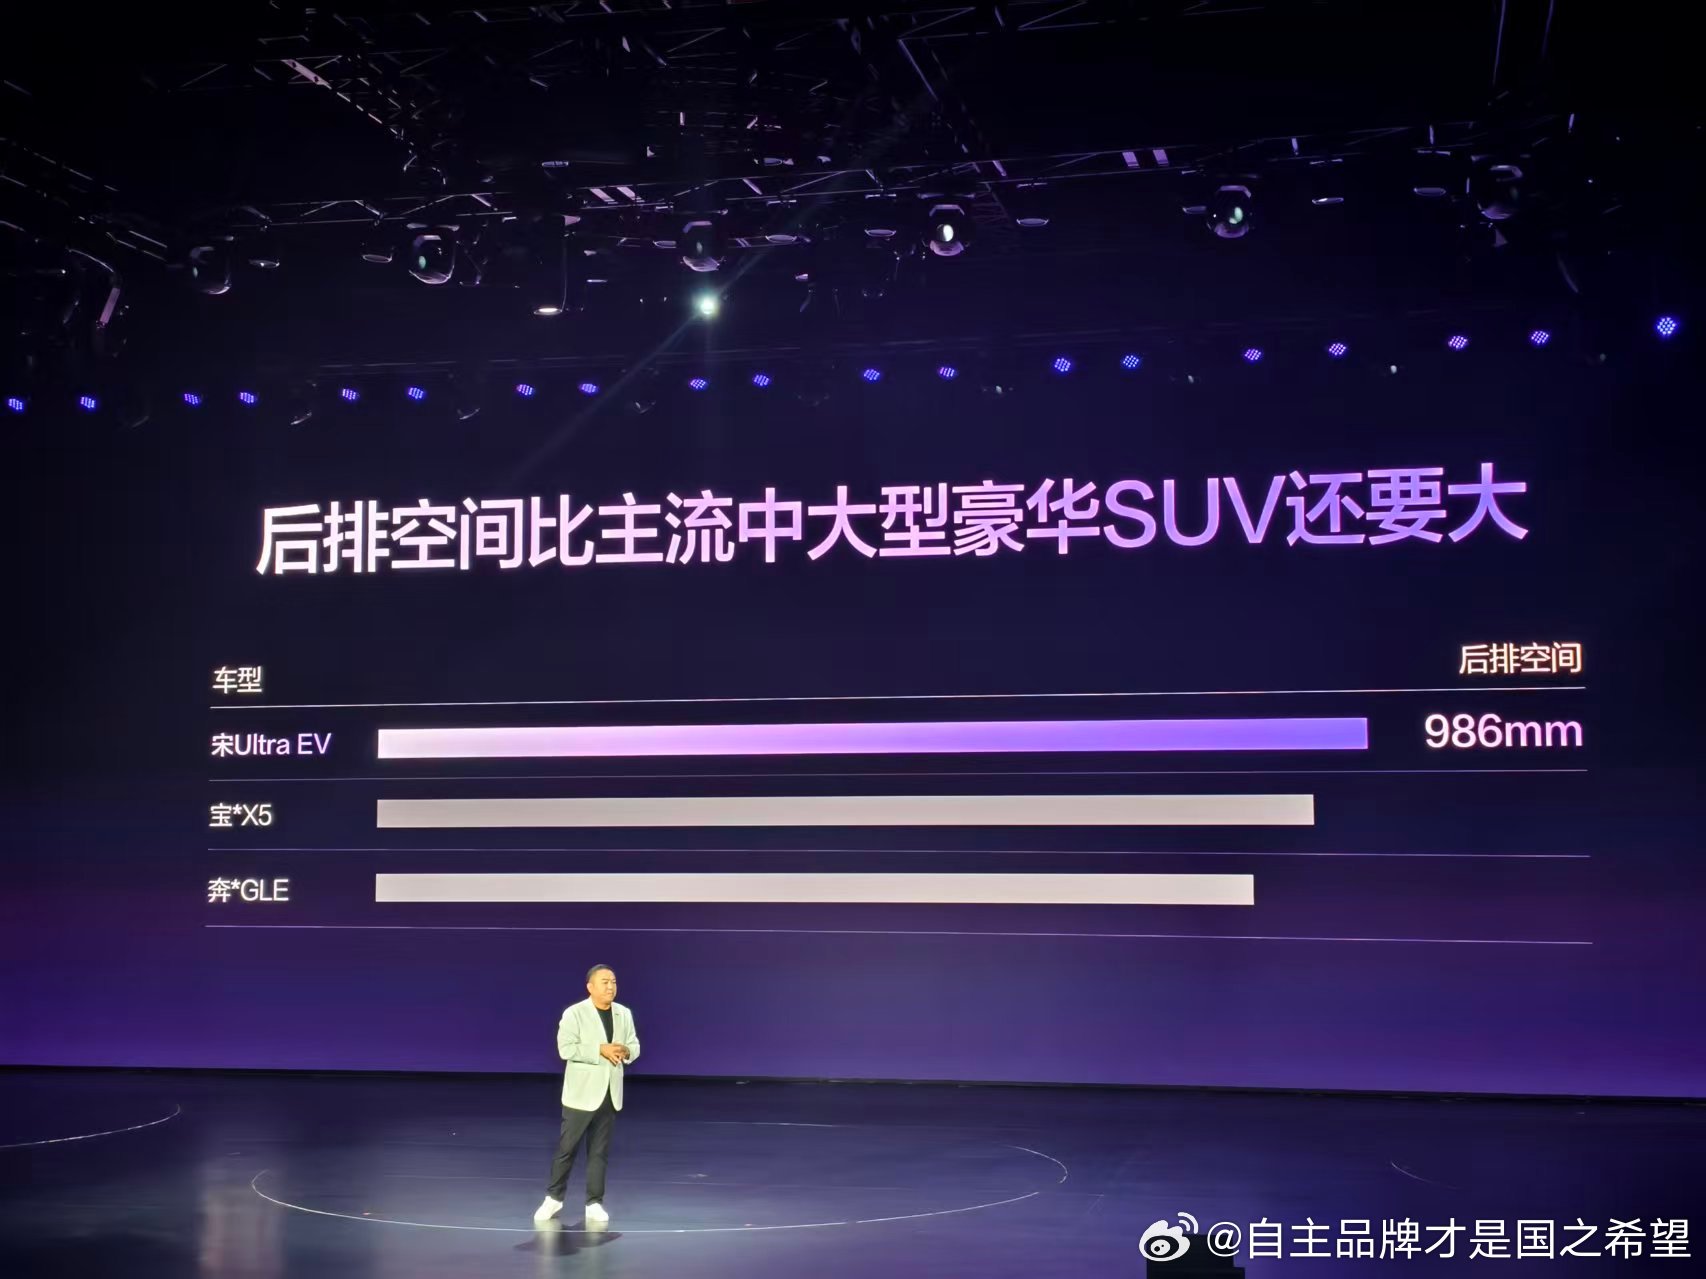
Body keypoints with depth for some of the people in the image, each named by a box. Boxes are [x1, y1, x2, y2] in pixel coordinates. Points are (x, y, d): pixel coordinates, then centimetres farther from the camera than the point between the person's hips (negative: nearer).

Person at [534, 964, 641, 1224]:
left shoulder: (624, 1014, 8)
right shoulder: (574, 1013, -9)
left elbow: (634, 1046, 11)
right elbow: (566, 1048, -17)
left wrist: (625, 1052, -12)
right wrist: (600, 1050, -22)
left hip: (610, 1092, 4)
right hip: (581, 1093, -4)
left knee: (599, 1151, 8)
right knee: (567, 1147, 2)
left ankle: (594, 1203, 14)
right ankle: (554, 1198, 16)